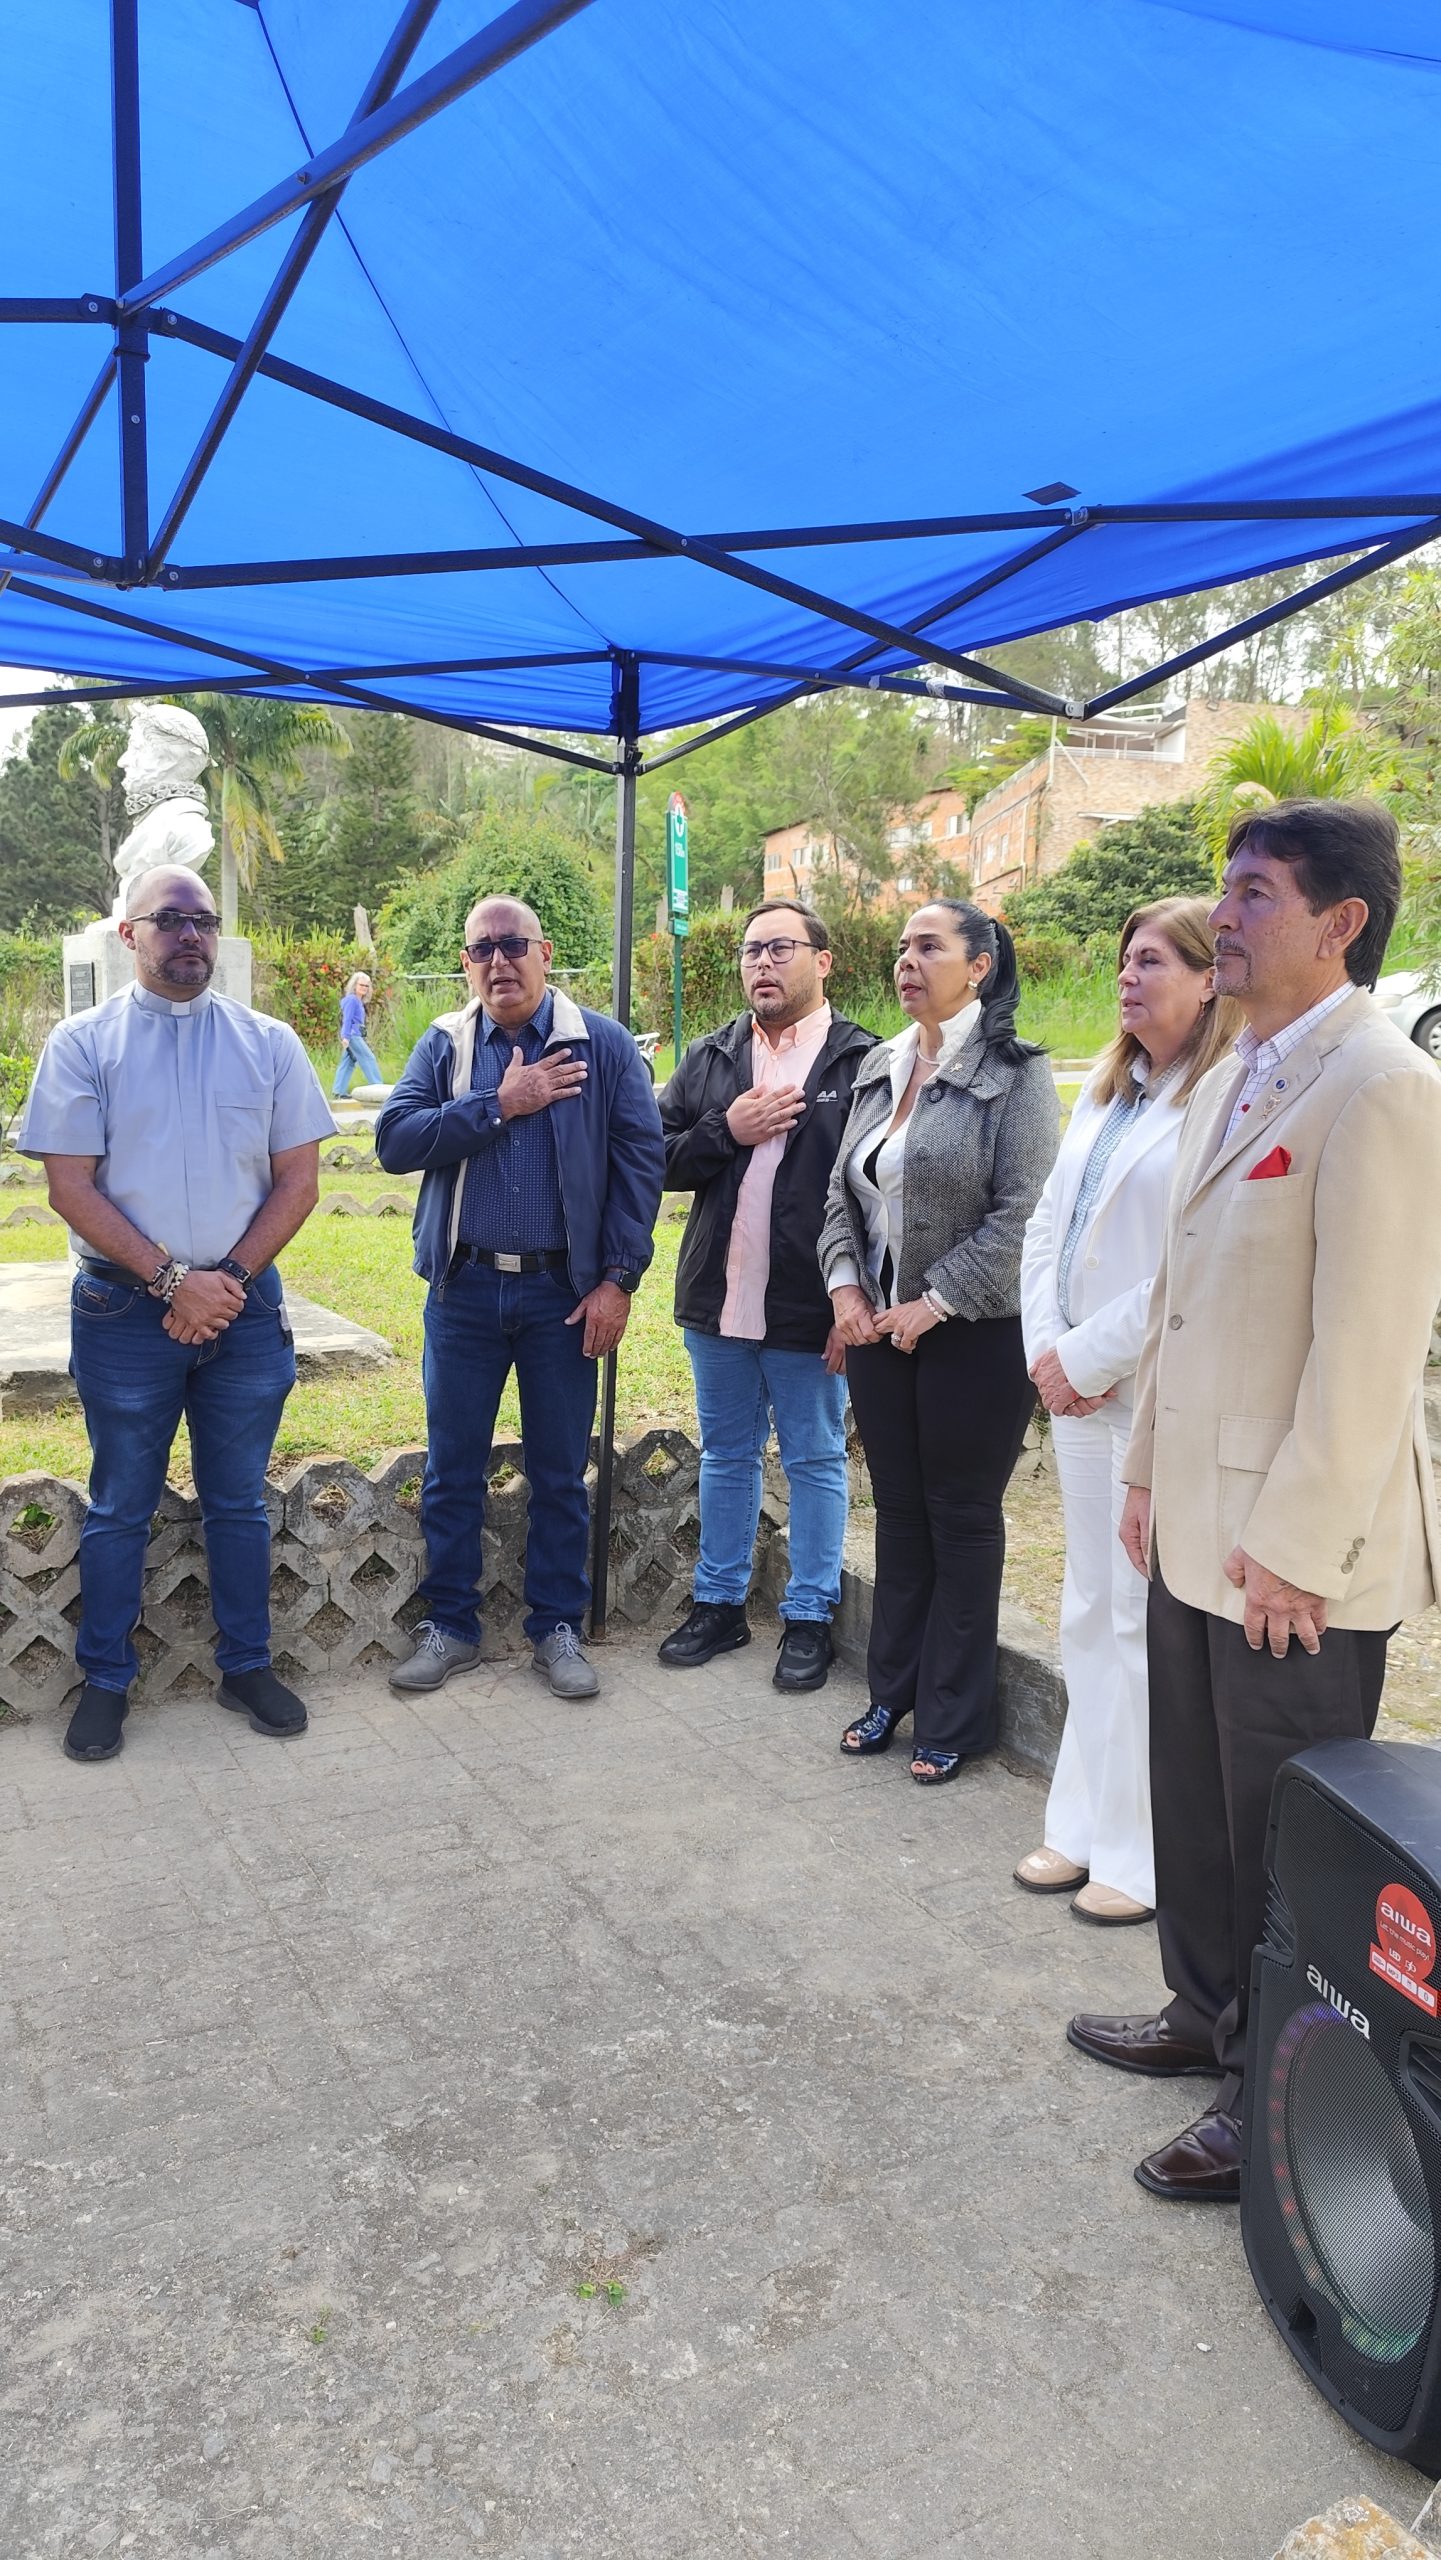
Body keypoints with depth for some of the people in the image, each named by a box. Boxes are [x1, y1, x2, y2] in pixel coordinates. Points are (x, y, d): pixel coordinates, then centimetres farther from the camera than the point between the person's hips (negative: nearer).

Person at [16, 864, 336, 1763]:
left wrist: (229, 1277, -9)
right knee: (121, 1507, 8)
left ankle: (248, 1666, 25)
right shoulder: (83, 1043, -1)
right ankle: (106, 1682, 22)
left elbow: (298, 1180, 2)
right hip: (125, 1308, -2)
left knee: (240, 1500, 12)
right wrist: (171, 1280, -14)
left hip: (245, 1306, 2)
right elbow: (71, 1187, -6)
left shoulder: (270, 1043, 5)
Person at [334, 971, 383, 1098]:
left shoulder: (359, 1001, 19)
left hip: (355, 1036, 10)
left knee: (348, 1063, 8)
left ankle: (339, 1092, 8)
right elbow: (347, 1019, -16)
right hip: (352, 1035, -10)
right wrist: (345, 1036, -23)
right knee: (369, 1059, -8)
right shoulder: (351, 999, -9)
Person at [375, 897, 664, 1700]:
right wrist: (499, 1105, -16)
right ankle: (451, 1627, 24)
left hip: (562, 1293, -1)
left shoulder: (603, 1045, -2)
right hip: (464, 1291, 2)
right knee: (453, 1470, 10)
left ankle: (558, 1627, 24)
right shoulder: (444, 1046, 4)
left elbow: (641, 1159, -5)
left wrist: (619, 1279, -10)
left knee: (561, 1473, 9)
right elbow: (395, 1141, -9)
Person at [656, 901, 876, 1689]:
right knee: (725, 1455, 16)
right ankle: (718, 1603, 30)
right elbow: (659, 1157, 5)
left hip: (810, 1312, -5)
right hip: (718, 1301, 5)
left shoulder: (861, 1062, -8)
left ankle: (809, 1617, 22)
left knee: (815, 1462, 8)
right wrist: (726, 1131, -12)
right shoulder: (709, 1059, 8)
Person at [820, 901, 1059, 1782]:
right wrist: (846, 1285, -2)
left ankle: (954, 1718, 20)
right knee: (898, 1512, 15)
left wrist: (936, 1302, -17)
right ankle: (893, 1691, 29)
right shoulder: (880, 1067, 9)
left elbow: (1022, 1214, -16)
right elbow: (843, 1191, 12)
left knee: (962, 1520, 6)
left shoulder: (1016, 1073, -10)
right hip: (878, 1329, 6)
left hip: (974, 1335, -6)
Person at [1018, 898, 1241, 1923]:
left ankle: (1147, 1856, 17)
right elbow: (1047, 1226, 12)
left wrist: (1088, 1357, -13)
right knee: (1091, 1617, 17)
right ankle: (1087, 1825, 31)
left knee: (1148, 1628, 1)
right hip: (1079, 1389, 8)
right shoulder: (1109, 1090, 14)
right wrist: (1048, 1350, -1)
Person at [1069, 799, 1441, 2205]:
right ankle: (1207, 2014, 43)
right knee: (1195, 1795, 22)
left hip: (1298, 1552, -9)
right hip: (1196, 1524, 9)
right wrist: (1147, 1471, 16)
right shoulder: (1233, 1081, 12)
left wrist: (1294, 1544, -20)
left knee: (1284, 1832, 8)